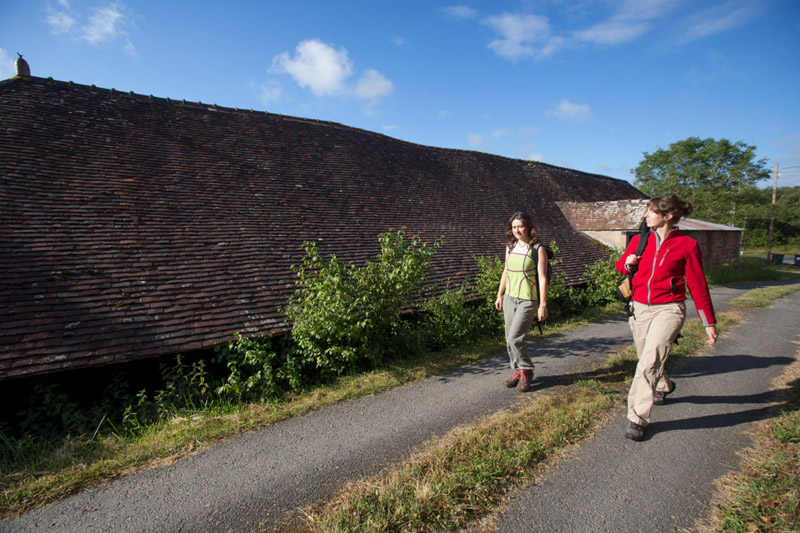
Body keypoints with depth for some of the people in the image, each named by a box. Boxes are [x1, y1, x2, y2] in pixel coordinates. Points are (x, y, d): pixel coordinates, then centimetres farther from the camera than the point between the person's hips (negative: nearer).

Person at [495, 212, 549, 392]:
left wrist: (543, 305, -13)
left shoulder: (538, 249, -9)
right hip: (509, 298, 6)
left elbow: (542, 278, -10)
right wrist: (499, 295, 17)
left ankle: (526, 371, 11)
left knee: (515, 338, -11)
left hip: (528, 300, -6)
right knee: (510, 340, 9)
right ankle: (518, 371, 27)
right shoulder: (510, 247, 8)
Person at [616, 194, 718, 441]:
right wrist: (627, 263, -5)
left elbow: (698, 285, -2)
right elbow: (620, 264, 20)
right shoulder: (639, 241, 4)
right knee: (646, 359, 18)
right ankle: (664, 386, 51)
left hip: (669, 309, -5)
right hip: (640, 308, 5)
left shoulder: (687, 245, -6)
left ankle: (637, 420, -9)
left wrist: (709, 322, 1)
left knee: (649, 362, -18)